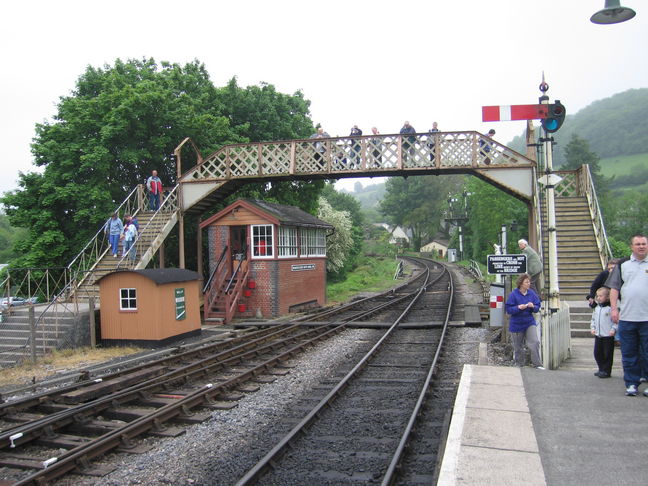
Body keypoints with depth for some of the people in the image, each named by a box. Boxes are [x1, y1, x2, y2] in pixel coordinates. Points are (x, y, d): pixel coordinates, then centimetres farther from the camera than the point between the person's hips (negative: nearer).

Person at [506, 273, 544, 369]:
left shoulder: (532, 293, 0)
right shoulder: (513, 294, -12)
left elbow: (537, 307, 5)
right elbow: (508, 309, -11)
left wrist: (533, 306, -16)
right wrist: (518, 307, -27)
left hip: (529, 322, 2)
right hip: (517, 324, -2)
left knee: (535, 342, -13)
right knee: (518, 346, 8)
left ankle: (537, 364, -4)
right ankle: (519, 364, 26)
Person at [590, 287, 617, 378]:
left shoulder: (610, 308, -10)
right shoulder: (596, 308, 11)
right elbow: (593, 319, 20)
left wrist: (613, 329, -20)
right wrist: (592, 328, 8)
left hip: (608, 336, -7)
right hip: (598, 335, 7)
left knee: (607, 354, 1)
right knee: (597, 353, 11)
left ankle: (606, 371, 10)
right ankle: (601, 369, 24)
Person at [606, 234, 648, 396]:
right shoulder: (622, 264, 10)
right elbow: (614, 287, 8)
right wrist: (614, 308, -1)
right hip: (626, 317, 2)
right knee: (629, 354, 8)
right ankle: (632, 383, 17)